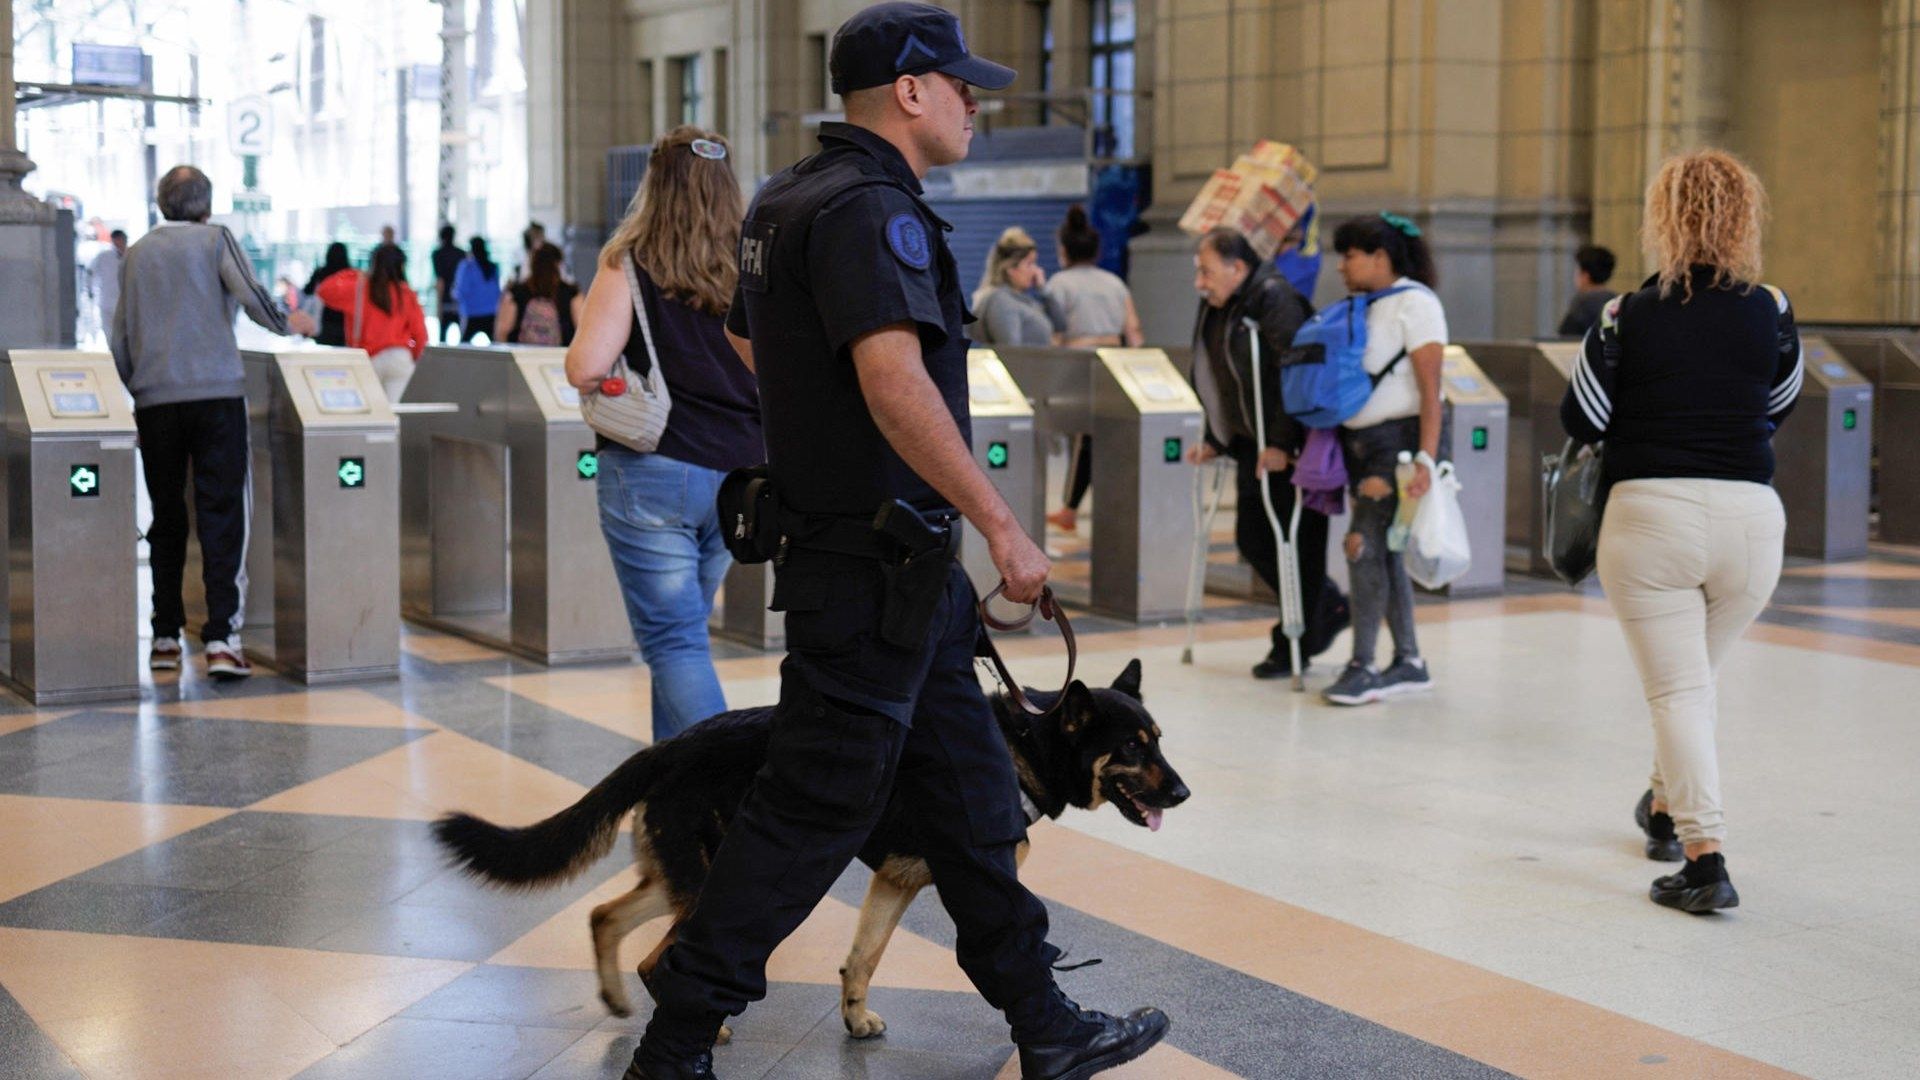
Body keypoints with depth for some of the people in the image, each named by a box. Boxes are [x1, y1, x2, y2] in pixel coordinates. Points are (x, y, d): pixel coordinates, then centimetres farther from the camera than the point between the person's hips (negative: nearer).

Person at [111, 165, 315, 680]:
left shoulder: (135, 255, 15)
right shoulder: (215, 240, 3)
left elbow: (120, 336, 15)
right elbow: (252, 296, -10)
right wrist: (288, 324, 8)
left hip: (154, 400, 4)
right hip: (216, 394, -4)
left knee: (166, 518, 11)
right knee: (221, 516, -5)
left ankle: (165, 638, 14)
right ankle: (222, 638, -14)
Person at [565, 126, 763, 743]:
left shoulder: (631, 260, -5)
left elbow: (586, 370, -13)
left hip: (653, 472, -5)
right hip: (738, 473, 5)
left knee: (674, 641, -2)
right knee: (685, 628, 20)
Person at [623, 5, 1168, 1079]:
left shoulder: (787, 200, 14)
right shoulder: (871, 209, -19)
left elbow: (743, 334, 28)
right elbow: (895, 380, -31)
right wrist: (1003, 524, -28)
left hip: (899, 565, 11)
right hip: (876, 559, -11)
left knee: (970, 796, 15)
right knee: (815, 808, -2)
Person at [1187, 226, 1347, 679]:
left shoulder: (1274, 298, -18)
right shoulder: (1216, 307, 10)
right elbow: (1214, 379, 19)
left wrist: (1281, 443, -26)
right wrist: (1214, 440, 14)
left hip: (1294, 449, -9)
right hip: (1253, 446, 9)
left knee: (1296, 542, 0)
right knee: (1251, 538, 12)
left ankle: (1294, 645, 10)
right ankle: (1328, 609, 29)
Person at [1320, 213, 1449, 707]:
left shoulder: (1414, 303, -9)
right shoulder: (1361, 307, 14)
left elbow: (1430, 388, -15)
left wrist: (1426, 457, -22)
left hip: (1398, 438, -8)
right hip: (1360, 442, 8)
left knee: (1364, 544, -13)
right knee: (1382, 552, 9)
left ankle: (1363, 667, -8)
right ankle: (1409, 663, 18)